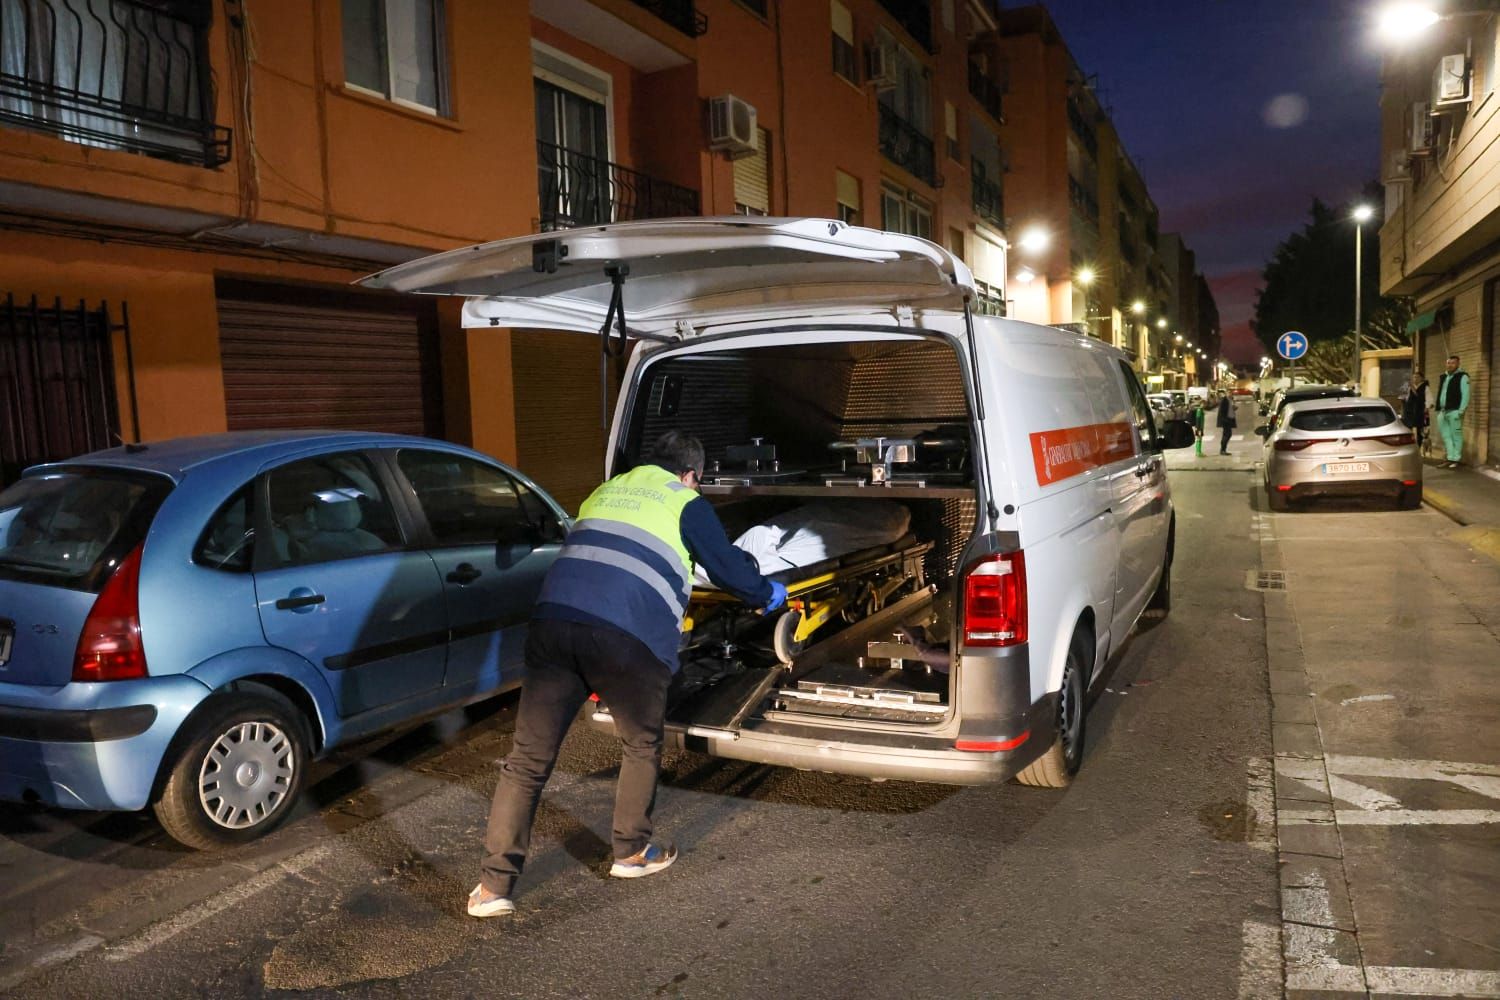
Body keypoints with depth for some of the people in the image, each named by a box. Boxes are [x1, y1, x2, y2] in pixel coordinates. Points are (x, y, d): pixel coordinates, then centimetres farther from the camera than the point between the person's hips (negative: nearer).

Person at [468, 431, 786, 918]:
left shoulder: (603, 493, 29)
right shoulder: (688, 505, 13)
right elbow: (729, 568, 16)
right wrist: (769, 594, 38)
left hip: (552, 622, 4)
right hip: (628, 639, -4)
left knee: (528, 758, 8)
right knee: (641, 747, 22)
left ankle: (493, 886, 8)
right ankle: (632, 851, 33)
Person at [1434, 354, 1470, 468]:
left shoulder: (1462, 377, -5)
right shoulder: (1443, 377, 16)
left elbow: (1465, 395, -11)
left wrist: (1461, 411, -18)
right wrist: (1439, 410, 15)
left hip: (1454, 411, -7)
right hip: (1442, 411, 7)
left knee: (1456, 436, -2)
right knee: (1446, 436, 9)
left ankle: (1455, 460, 1)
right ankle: (1450, 459, 15)